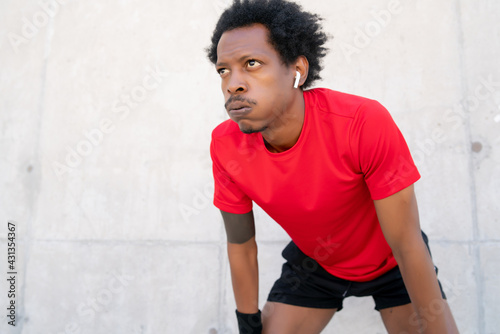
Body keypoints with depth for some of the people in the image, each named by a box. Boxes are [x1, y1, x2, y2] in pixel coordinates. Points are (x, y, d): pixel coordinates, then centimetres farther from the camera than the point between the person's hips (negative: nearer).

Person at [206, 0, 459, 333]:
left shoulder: (365, 122, -35)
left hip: (391, 262, -1)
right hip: (313, 263, 2)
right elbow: (241, 244, -10)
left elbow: (407, 244, -26)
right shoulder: (225, 146, -24)